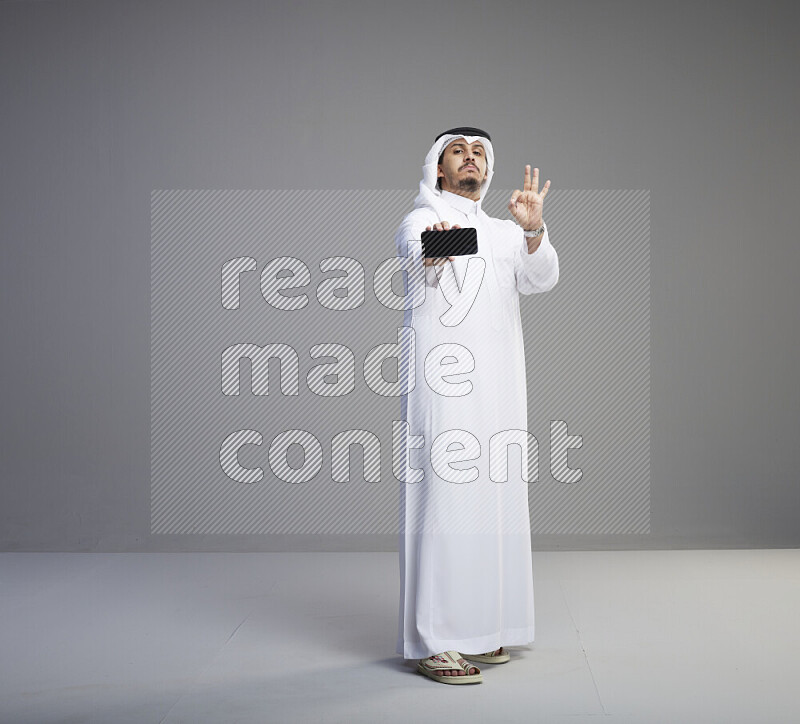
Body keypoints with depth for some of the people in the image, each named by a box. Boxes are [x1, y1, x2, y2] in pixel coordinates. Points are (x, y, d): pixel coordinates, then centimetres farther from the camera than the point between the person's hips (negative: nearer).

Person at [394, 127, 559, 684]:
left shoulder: (504, 232, 20)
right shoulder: (421, 221, 3)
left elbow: (541, 278, 0)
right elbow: (415, 250, -22)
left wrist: (532, 229, -20)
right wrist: (432, 250, -47)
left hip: (499, 388, 6)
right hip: (442, 388, -6)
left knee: (496, 502, 8)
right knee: (442, 500, -10)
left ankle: (481, 627, 20)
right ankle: (433, 641, -5)